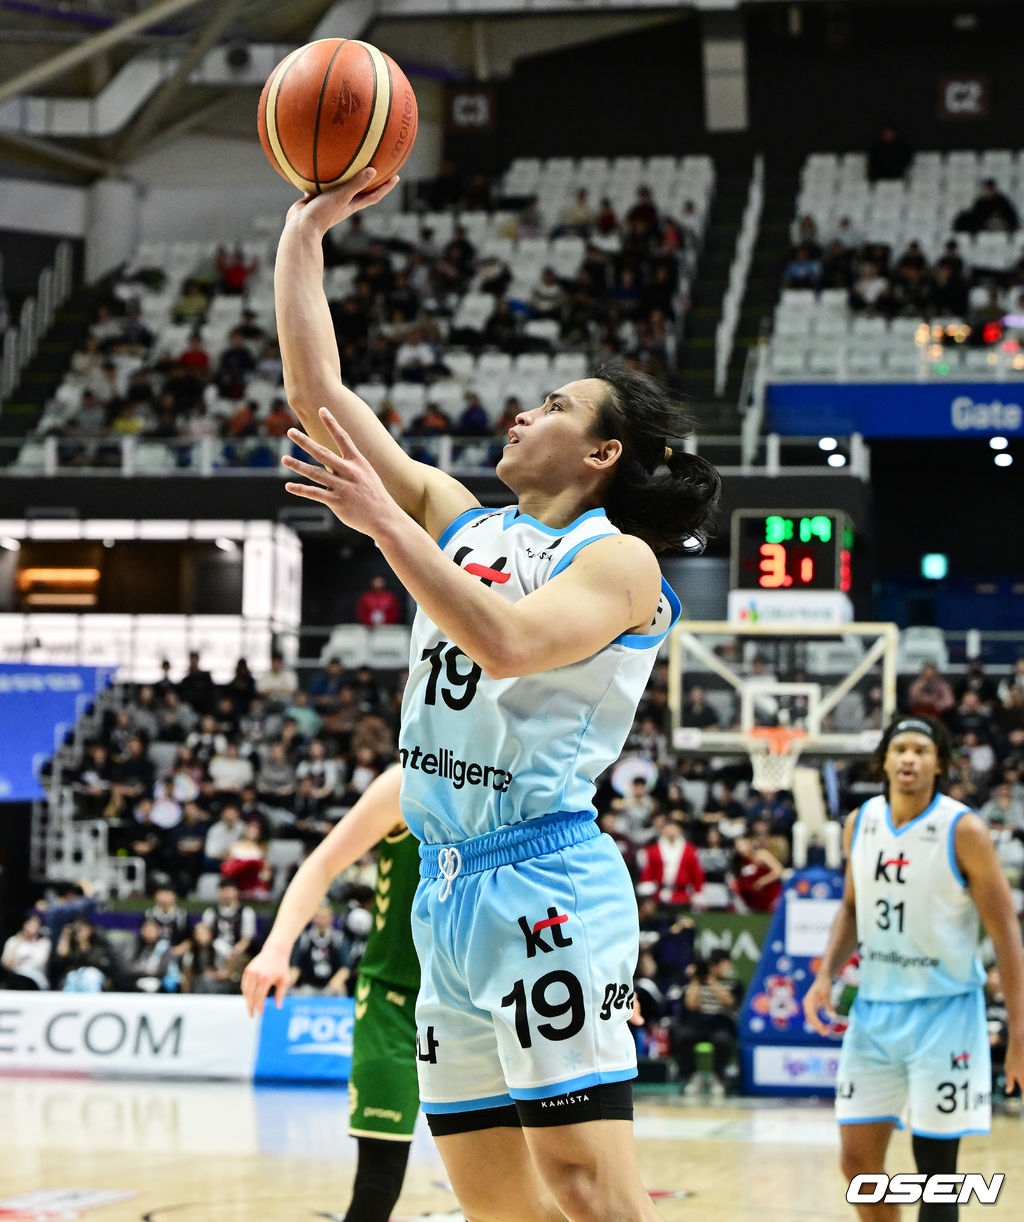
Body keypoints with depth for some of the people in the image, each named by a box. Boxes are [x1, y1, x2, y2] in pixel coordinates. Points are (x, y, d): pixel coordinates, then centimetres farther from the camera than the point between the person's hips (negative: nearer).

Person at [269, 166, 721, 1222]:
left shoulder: (619, 560, -5)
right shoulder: (459, 521, 15)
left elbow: (504, 639, -24)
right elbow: (317, 395, 14)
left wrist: (386, 523, -22)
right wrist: (305, 232, 11)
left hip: (544, 885, -7)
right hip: (448, 888, 7)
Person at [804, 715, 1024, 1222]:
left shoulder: (964, 831, -13)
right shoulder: (860, 824, 3)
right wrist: (826, 975, 3)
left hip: (943, 1012, -5)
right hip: (874, 1008, 5)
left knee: (935, 1167, -3)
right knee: (857, 1161, 5)